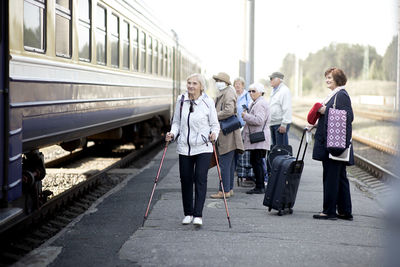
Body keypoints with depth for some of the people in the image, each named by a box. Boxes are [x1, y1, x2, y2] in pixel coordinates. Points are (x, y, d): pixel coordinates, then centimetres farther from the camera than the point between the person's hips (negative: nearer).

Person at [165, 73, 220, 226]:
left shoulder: (208, 102, -4)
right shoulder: (181, 100, 4)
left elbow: (215, 124, 2)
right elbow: (176, 122, 13)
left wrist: (214, 134, -18)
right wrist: (172, 134, -5)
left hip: (203, 148, -3)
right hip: (184, 147, 3)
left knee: (200, 179, -9)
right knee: (185, 179, 6)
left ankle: (198, 215, -7)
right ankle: (188, 213, 20)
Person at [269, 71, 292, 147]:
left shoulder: (284, 90, -12)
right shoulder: (273, 91, 17)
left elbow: (287, 109, -18)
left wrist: (284, 124, -22)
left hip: (281, 124, -10)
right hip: (273, 124, 10)